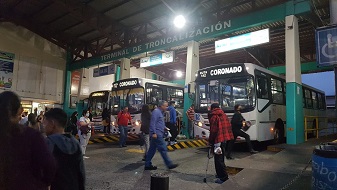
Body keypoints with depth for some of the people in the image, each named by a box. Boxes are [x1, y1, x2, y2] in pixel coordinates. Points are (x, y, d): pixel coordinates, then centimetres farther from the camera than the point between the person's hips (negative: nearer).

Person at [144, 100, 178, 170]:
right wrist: (154, 133, -23)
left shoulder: (160, 112, 20)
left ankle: (147, 165, 16)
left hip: (157, 134, 11)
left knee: (152, 150, 11)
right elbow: (152, 123, -19)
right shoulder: (156, 111, -12)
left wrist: (164, 127, 17)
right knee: (163, 149, -5)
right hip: (157, 134, -11)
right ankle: (169, 164, 1)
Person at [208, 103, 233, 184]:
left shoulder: (214, 116, -12)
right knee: (221, 158, 21)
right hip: (224, 139, 9)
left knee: (218, 159, -4)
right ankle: (220, 174, 32)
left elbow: (213, 130, -16)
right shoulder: (224, 115, 13)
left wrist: (210, 140, -8)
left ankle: (224, 177, -2)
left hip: (218, 140, -9)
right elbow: (228, 127, 16)